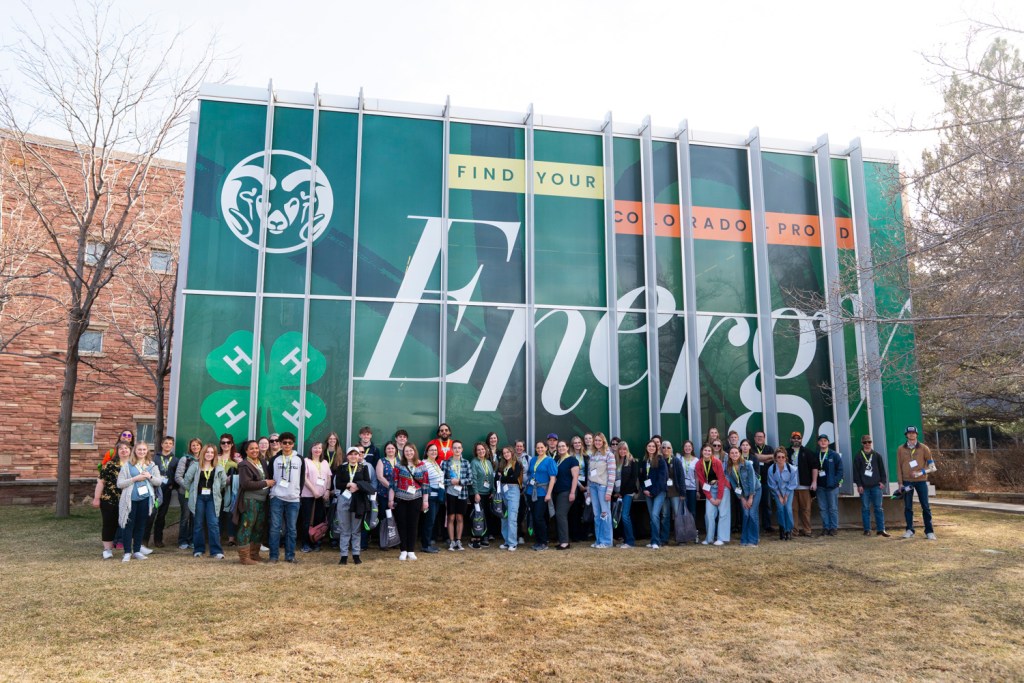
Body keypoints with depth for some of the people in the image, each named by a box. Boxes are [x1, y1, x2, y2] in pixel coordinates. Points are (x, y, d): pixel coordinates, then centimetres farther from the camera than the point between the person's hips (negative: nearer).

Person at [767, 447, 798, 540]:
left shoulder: (792, 469, -23)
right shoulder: (771, 469, -23)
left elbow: (792, 484, -10)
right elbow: (772, 485, -9)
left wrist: (786, 496, -9)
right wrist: (779, 496, -8)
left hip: (788, 491, 0)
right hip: (777, 492, 0)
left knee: (788, 508, -14)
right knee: (780, 508, -12)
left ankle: (789, 531, 0)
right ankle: (782, 530, 3)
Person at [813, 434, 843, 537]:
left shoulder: (834, 455, -1)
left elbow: (840, 470, -2)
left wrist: (835, 481, -12)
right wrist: (814, 482, 1)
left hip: (832, 486, -3)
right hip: (820, 486, 3)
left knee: (833, 508, 1)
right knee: (823, 508, 6)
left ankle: (834, 527, 8)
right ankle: (826, 527, 13)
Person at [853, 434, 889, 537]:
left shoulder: (877, 455, 8)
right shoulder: (858, 457, 4)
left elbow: (882, 469, 10)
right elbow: (856, 471, 2)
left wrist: (883, 481, 0)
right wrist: (858, 484, -4)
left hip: (876, 486, 1)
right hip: (864, 487, -1)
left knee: (878, 508, 0)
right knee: (865, 508, 2)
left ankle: (881, 529, 4)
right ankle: (867, 529, 7)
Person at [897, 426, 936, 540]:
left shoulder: (923, 448, 1)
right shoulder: (901, 449, 4)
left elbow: (931, 463, 2)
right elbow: (899, 467, 4)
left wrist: (921, 472, -14)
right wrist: (900, 482, -1)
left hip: (921, 481, -1)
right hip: (907, 481, 1)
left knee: (925, 507, 0)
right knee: (908, 507, 4)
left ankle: (929, 531, 6)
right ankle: (909, 530, 12)